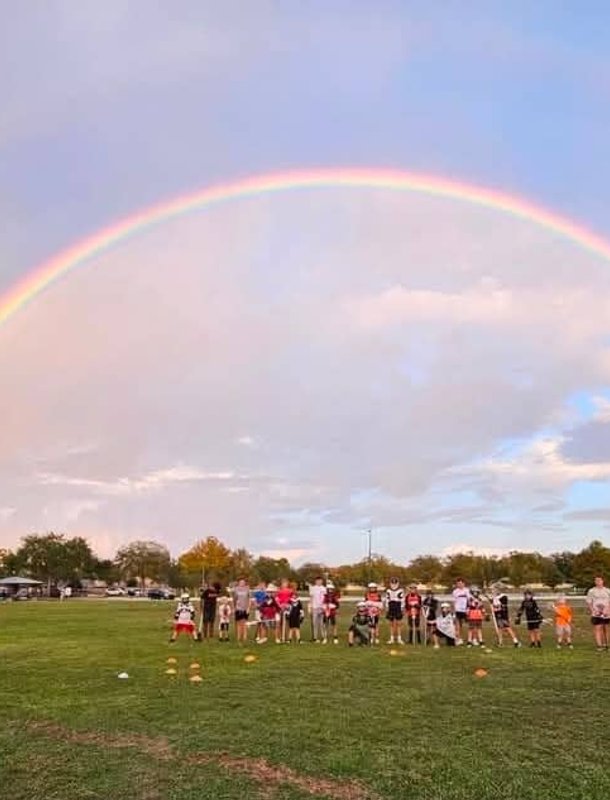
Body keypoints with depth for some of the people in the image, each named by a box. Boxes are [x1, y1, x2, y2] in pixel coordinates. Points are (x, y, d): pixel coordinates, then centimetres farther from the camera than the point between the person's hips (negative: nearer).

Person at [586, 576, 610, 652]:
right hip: (596, 614, -2)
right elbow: (589, 603, 2)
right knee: (597, 629, -8)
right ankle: (599, 646, -8)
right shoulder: (591, 591, 1)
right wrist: (593, 611, -10)